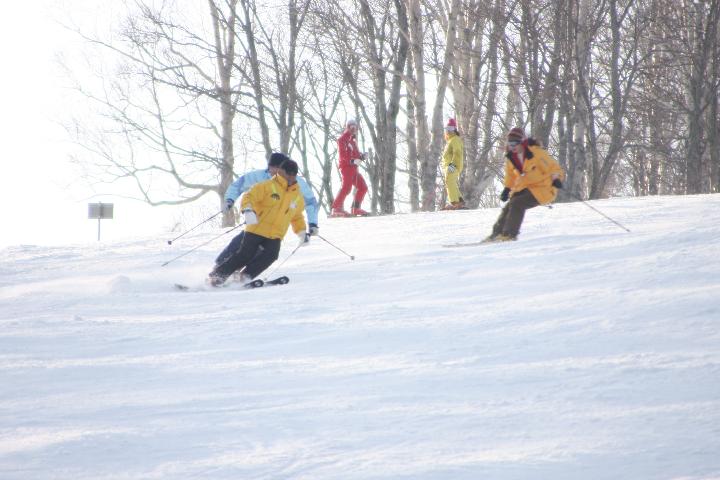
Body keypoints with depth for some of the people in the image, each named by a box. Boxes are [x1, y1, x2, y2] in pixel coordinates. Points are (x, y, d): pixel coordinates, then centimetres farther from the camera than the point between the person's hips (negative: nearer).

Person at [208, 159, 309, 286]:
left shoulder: (298, 197, 13)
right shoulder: (268, 186, -4)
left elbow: (297, 217, 29)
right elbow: (249, 197, -9)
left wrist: (302, 232, 17)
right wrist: (248, 210, -28)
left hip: (275, 235, 4)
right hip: (257, 229, -4)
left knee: (271, 254, -25)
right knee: (245, 255, -12)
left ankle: (245, 277, -16)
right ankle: (216, 275, 2)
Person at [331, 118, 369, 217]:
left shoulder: (353, 139, 22)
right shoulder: (343, 139, -6)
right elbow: (342, 154, -17)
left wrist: (362, 156, 4)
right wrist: (352, 161, -29)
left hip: (354, 168, 9)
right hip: (346, 167, -9)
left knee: (363, 187, 9)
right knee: (346, 187, -19)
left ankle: (355, 209, 16)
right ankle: (336, 209, -20)